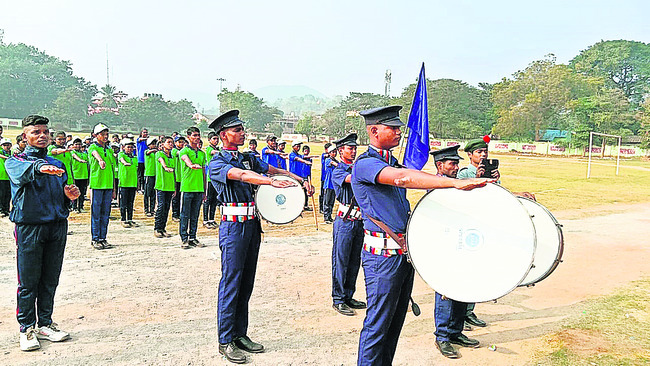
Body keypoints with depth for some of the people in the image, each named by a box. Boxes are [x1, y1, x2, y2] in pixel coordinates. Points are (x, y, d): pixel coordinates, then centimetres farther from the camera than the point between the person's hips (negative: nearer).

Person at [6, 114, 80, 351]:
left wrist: (69, 196, -1)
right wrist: (39, 167, -48)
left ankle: (45, 324, 23)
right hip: (29, 227, -4)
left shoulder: (57, 165, 16)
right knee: (28, 282, 2)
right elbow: (22, 172, -25)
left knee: (50, 280, 10)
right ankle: (27, 329, 14)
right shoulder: (15, 162, 1)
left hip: (58, 227, 4)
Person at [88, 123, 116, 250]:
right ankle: (95, 239, 5)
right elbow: (95, 154, -27)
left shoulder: (109, 150, 16)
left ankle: (103, 238, 15)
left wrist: (113, 189, 16)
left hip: (108, 185, 5)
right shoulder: (93, 147, 0)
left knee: (105, 213, 8)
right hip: (97, 184, -5)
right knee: (96, 213, -1)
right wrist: (100, 160, -52)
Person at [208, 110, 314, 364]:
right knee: (231, 283, -2)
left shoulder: (248, 158, 15)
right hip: (233, 227, -7)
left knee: (246, 283, 11)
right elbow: (241, 175, -25)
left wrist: (301, 181, -1)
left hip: (252, 226, 7)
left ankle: (240, 335, 22)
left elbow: (274, 170, 12)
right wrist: (271, 181, -38)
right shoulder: (216, 163, -8)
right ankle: (225, 341, 8)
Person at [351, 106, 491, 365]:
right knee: (377, 323, -1)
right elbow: (403, 178, -31)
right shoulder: (365, 164, -15)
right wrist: (456, 183, -38)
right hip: (383, 255, -9)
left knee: (395, 321, 17)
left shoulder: (393, 163, 16)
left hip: (404, 253, 9)